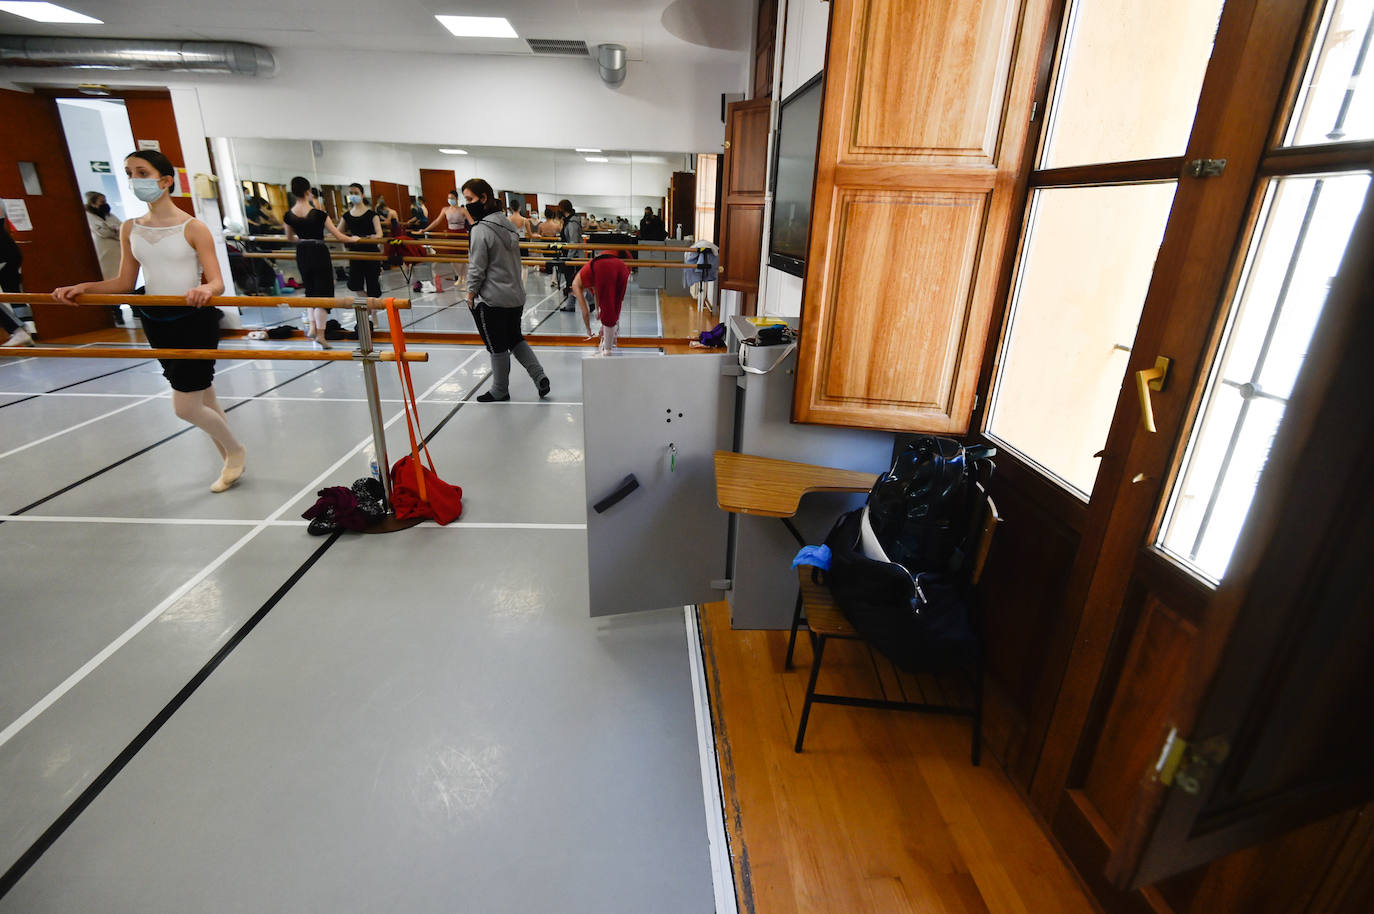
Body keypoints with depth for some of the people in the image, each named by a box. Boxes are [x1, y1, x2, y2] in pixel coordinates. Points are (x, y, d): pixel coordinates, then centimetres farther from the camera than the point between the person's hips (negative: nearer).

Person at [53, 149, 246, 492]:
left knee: (186, 408, -6)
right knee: (204, 401, 13)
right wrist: (84, 287, -3)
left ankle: (236, 450, 20)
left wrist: (205, 289, -36)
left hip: (195, 321, -6)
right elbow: (125, 282, 11)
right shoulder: (130, 229, 7)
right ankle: (231, 463, 26)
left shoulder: (193, 227, -9)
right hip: (156, 323, 6)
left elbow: (217, 283, -16)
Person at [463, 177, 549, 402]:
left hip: (492, 299, -8)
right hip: (515, 295, 8)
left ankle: (499, 391, 20)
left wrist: (471, 293, -5)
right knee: (515, 338, 21)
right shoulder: (507, 224, 7)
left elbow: (477, 268, -16)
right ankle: (539, 376, 12)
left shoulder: (481, 229, -17)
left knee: (497, 347, 6)